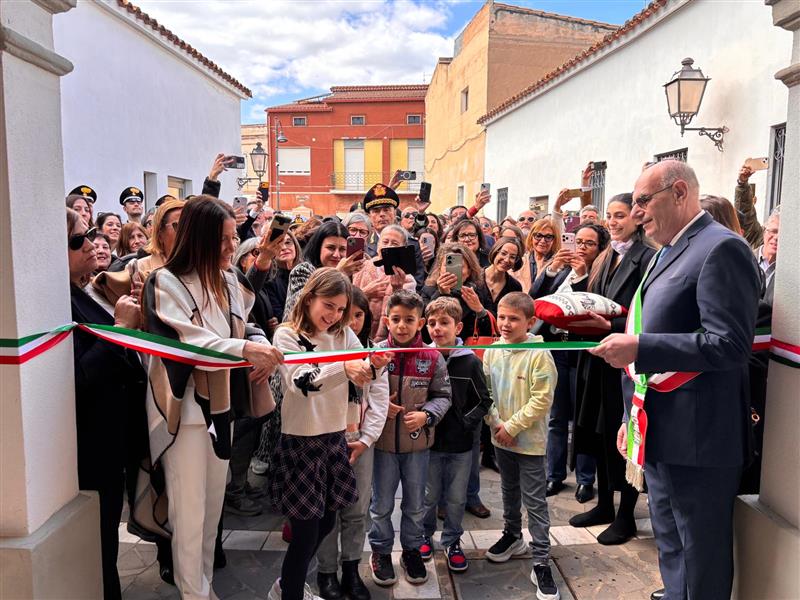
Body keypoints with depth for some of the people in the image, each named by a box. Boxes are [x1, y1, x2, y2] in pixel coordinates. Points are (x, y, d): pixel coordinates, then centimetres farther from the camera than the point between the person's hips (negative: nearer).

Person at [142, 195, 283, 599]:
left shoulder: (228, 280, 8)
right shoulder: (166, 282, -12)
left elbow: (241, 331, 14)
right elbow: (190, 342, -24)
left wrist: (264, 352, -7)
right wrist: (244, 349, -38)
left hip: (222, 404, 7)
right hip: (185, 407, -6)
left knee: (214, 505, 16)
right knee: (190, 510, 0)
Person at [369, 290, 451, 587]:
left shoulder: (432, 357, -8)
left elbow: (442, 396, 0)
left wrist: (426, 415, -16)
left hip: (418, 442, 1)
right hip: (383, 441, -1)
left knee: (415, 504, 17)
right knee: (382, 503, 15)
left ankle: (411, 550, 39)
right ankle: (380, 551, 36)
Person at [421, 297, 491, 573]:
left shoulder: (470, 361, -8)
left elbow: (483, 401, -1)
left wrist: (466, 423, -8)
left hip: (461, 444, 0)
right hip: (430, 441, 0)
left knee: (456, 498, 12)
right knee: (429, 495, 15)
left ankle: (452, 541, 32)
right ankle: (424, 535, 37)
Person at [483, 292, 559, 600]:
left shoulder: (539, 354, -17)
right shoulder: (492, 351, 0)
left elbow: (542, 399, -18)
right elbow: (485, 391, 6)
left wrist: (512, 426, -17)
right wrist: (496, 424, -6)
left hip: (529, 440, -5)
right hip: (500, 437, 6)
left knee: (535, 502, 1)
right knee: (509, 491, 23)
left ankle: (541, 563, 12)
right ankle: (512, 536, 43)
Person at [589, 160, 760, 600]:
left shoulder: (721, 249, -15)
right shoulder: (667, 253, 15)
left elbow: (729, 344, -24)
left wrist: (639, 347, -25)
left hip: (697, 438, -9)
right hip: (661, 433, 9)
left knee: (702, 564, 7)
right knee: (671, 552, 22)